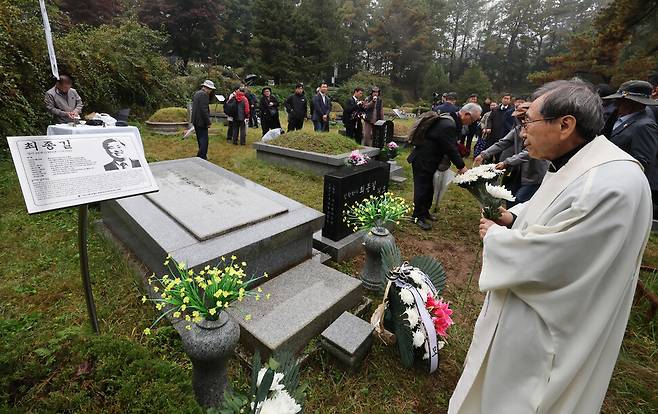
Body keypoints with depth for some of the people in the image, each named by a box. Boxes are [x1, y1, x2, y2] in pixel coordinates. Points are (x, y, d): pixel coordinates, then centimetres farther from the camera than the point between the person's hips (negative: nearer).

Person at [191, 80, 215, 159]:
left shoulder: (196, 93, 17)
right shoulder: (204, 94, -15)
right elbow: (204, 110, -21)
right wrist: (208, 122, -17)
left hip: (196, 121, 10)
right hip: (201, 122, -10)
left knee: (200, 140, 17)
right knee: (204, 140, -7)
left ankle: (200, 156, 25)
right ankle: (202, 157, -7)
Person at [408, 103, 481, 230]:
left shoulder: (451, 120, 7)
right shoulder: (448, 125, -26)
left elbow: (452, 146, 14)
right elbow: (451, 149, -22)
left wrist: (460, 164, 11)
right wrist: (461, 166, -11)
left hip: (429, 160, 10)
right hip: (422, 161, -10)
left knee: (429, 187, 17)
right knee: (422, 188, -1)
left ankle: (425, 212, 30)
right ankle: (418, 216, 11)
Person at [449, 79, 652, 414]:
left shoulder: (612, 184, -32)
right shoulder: (570, 163, -1)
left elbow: (544, 259, -31)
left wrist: (495, 235, -15)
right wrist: (514, 217, -1)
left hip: (551, 323, -9)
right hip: (524, 301, 9)